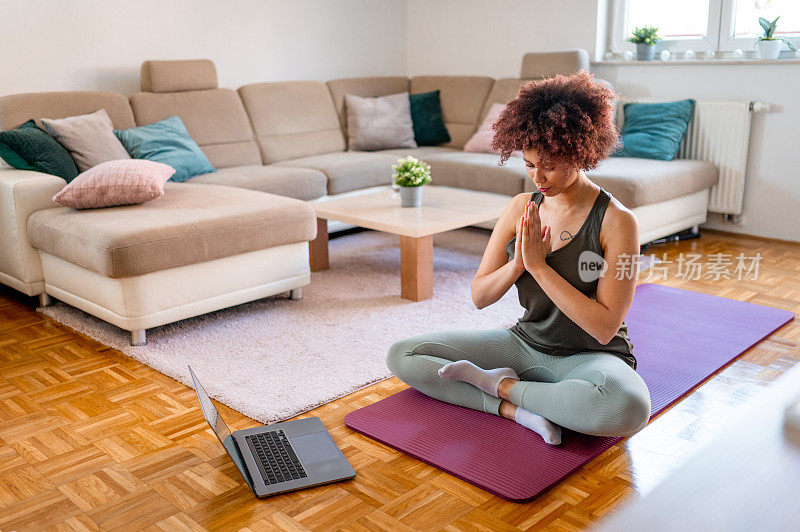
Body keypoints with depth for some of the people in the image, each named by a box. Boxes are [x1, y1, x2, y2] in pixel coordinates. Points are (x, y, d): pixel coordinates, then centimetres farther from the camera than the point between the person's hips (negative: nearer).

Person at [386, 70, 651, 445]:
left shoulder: (617, 221, -15)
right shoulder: (520, 208, -1)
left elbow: (605, 327, -21)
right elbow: (480, 296, 1)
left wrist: (539, 266, -24)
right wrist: (517, 264, -20)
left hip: (589, 356, -4)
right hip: (524, 342, 4)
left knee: (628, 407, -41)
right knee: (401, 356, -8)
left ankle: (498, 384, -18)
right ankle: (518, 409, -19)